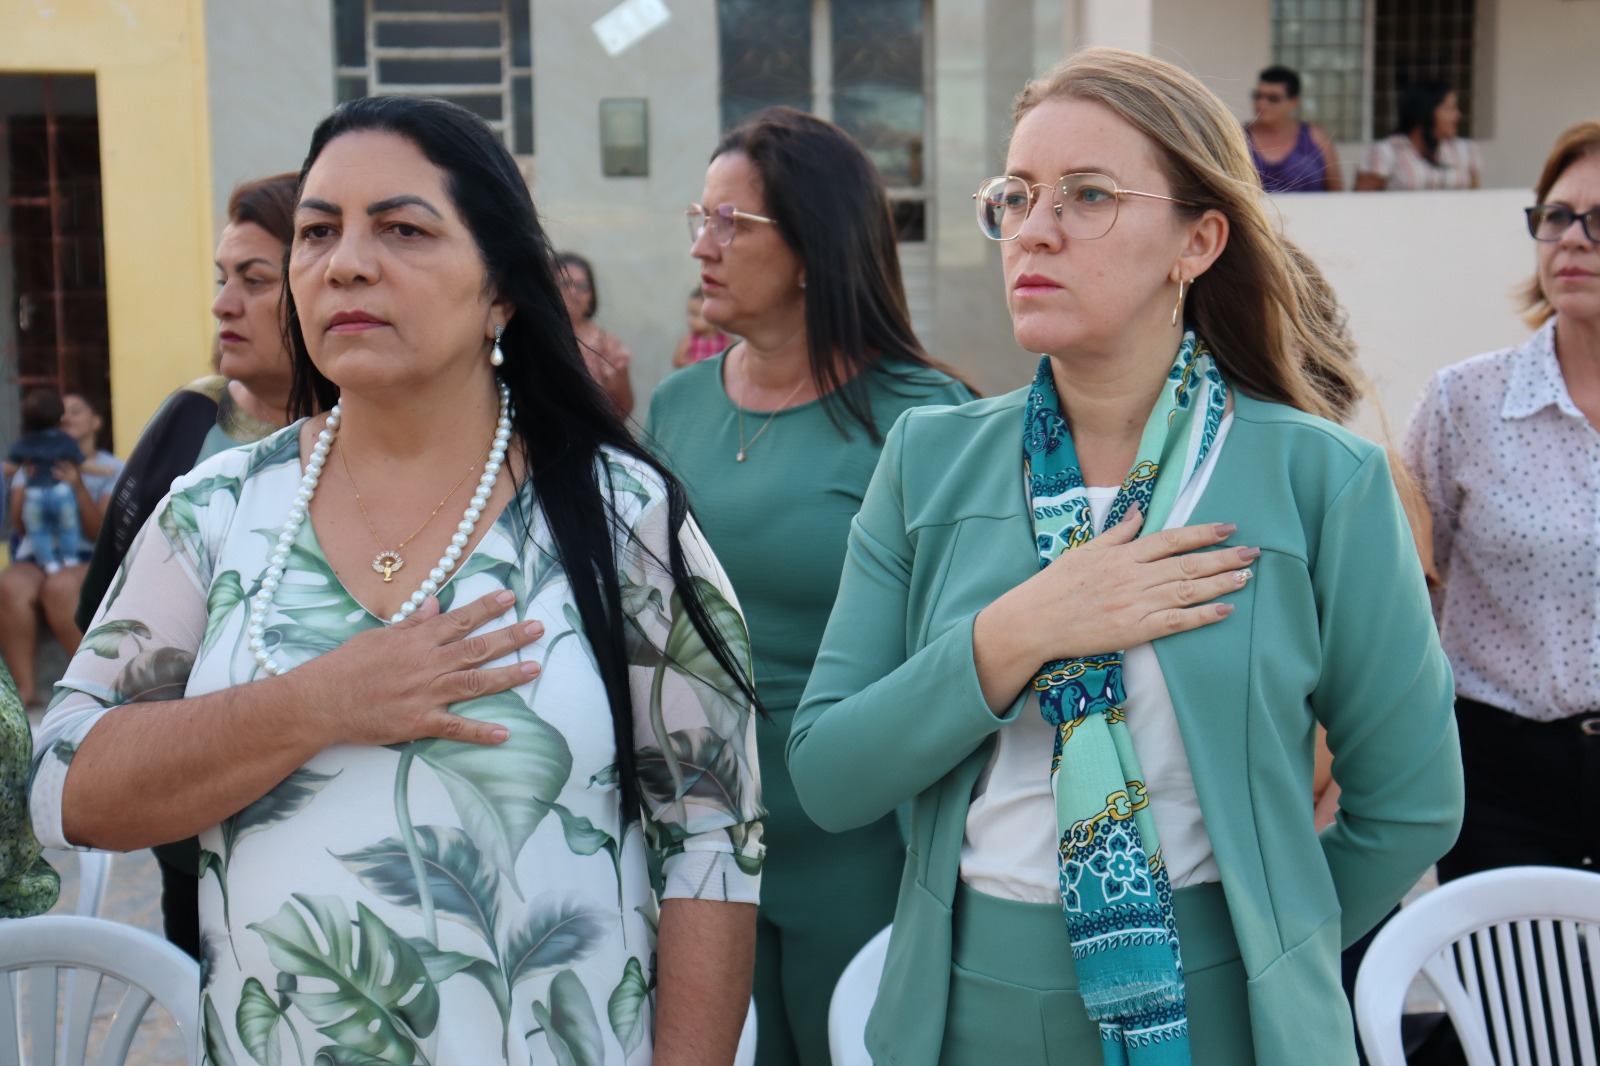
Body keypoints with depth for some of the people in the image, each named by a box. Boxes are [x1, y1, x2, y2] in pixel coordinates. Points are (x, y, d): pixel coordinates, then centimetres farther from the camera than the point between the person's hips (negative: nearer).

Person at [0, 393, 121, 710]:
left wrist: (78, 487, -14)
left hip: (88, 559, -2)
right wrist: (31, 482, -9)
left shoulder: (112, 469, 12)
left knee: (60, 586, -38)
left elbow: (100, 533, 0)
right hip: (36, 555, 2)